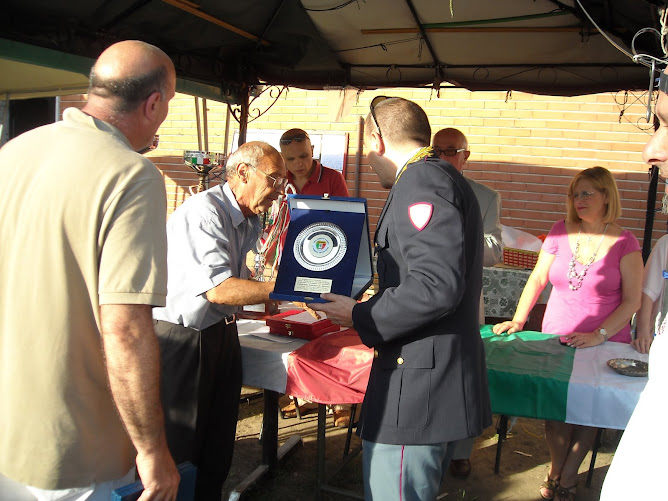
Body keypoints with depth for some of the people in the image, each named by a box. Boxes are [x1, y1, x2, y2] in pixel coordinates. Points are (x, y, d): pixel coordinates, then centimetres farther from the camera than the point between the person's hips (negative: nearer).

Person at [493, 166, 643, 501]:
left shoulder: (624, 242, -3)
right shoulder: (561, 232, 4)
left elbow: (632, 301, -3)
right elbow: (537, 279, 9)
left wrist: (600, 335, -14)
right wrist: (518, 320, -1)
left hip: (605, 344, -1)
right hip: (556, 339, 2)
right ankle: (556, 469, 14)